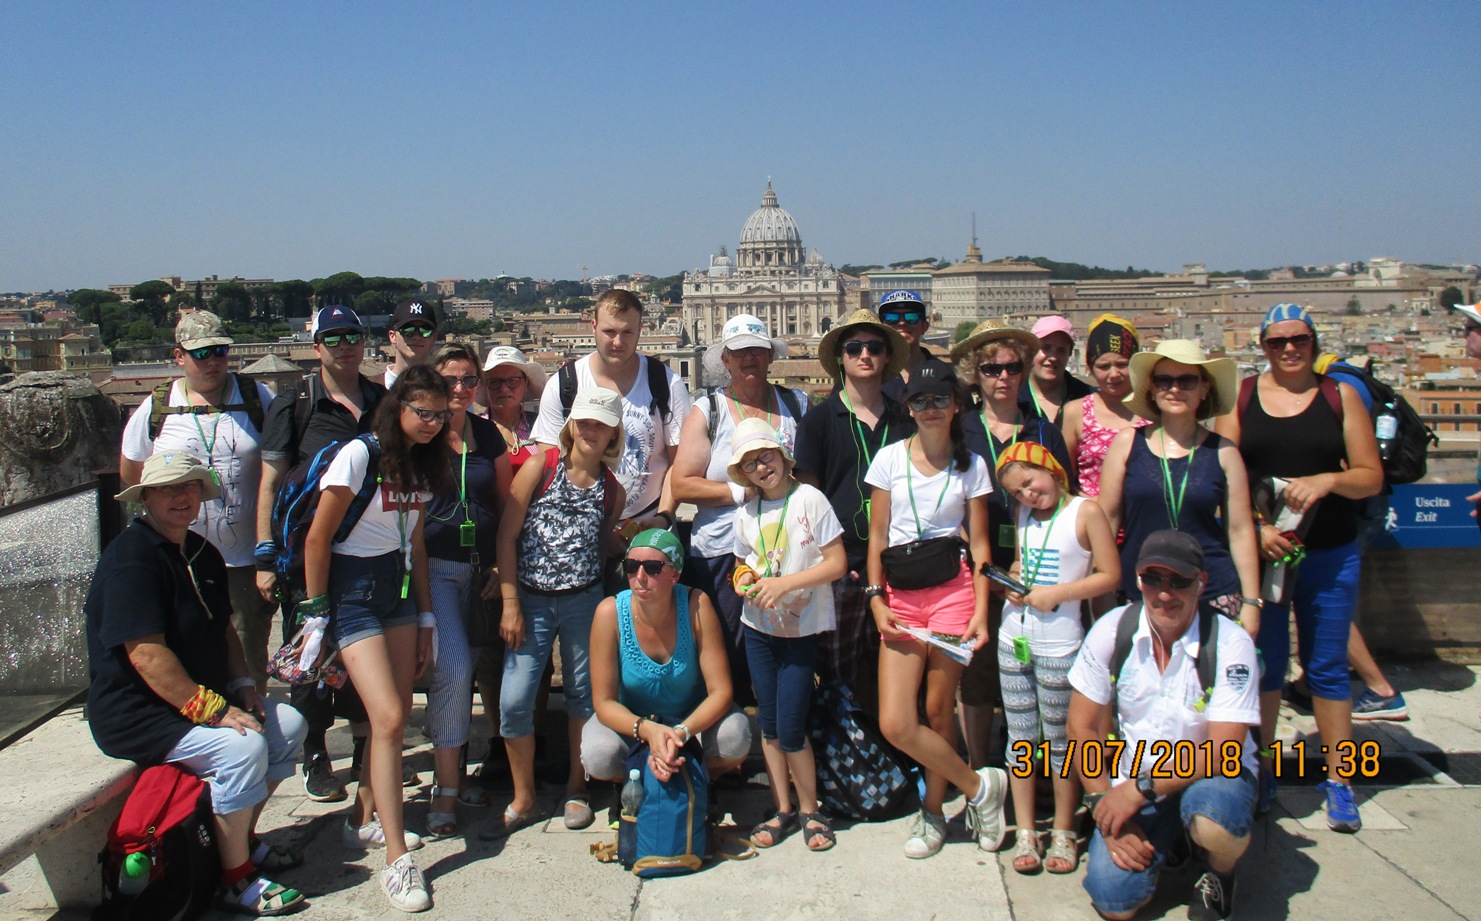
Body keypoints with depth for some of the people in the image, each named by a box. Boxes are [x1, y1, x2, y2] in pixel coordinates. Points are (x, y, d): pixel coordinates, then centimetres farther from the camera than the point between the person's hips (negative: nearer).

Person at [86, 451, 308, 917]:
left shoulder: (203, 554, 10)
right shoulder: (131, 556, -20)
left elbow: (223, 630, 21)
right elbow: (146, 655, -27)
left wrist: (242, 685, 5)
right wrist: (212, 710, -27)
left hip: (201, 697, 10)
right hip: (137, 713, -10)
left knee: (288, 724, 3)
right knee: (242, 746, -27)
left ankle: (242, 838, 15)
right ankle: (236, 879, -12)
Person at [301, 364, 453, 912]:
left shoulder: (422, 465, 8)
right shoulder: (358, 456, -14)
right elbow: (317, 540, -11)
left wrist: (425, 617, 13)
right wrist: (316, 614, -8)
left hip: (399, 587, 7)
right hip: (354, 588, -7)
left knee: (395, 713, 8)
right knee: (388, 717, -13)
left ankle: (364, 821, 28)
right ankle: (397, 859, -8)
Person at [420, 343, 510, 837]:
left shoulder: (488, 434, 10)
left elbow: (505, 503, 14)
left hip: (478, 568, 4)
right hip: (433, 565, -4)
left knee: (455, 672, 8)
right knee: (453, 667, -14)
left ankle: (452, 774, 22)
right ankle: (445, 792, -4)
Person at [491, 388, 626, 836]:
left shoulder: (612, 490, 5)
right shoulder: (540, 468, -3)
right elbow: (506, 536, -5)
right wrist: (511, 605, -8)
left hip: (583, 601, 2)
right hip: (531, 601, -2)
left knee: (583, 693, 10)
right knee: (514, 701, -5)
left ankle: (576, 787, 30)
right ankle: (523, 798, 14)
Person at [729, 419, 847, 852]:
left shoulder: (809, 499, -9)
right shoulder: (746, 514, 6)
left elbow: (837, 563, -12)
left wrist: (784, 584, -21)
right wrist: (744, 579, -5)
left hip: (802, 629, -4)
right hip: (758, 627, 5)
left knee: (791, 728, -5)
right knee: (769, 724, 8)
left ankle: (810, 810, 14)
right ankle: (783, 809, 22)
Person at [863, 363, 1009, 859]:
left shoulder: (971, 465, 5)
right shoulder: (890, 458, 5)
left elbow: (979, 543, 4)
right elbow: (877, 535, 7)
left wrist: (981, 610, -6)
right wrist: (876, 600, -1)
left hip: (953, 590, -1)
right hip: (901, 595, 1)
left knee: (938, 709, 3)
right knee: (895, 724, -7)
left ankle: (933, 812, 25)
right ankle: (979, 786, 13)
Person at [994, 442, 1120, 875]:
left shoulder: (1086, 512, -9)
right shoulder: (1025, 516, 10)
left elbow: (1110, 575, -10)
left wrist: (1057, 593, -17)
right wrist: (1013, 583, 0)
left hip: (1059, 643, -6)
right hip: (1013, 638, 6)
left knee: (1060, 739, 6)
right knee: (1020, 738, 9)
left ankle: (1063, 832, 19)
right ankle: (1025, 832, 19)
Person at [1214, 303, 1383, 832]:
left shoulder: (1340, 396, 3)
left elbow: (1372, 476, 1)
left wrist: (1327, 480, -18)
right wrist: (1254, 527, -16)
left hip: (1330, 555, 0)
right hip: (1259, 552, 0)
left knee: (1327, 668, 7)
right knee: (1263, 665, 8)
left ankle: (1337, 780, 17)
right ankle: (1259, 774, 21)